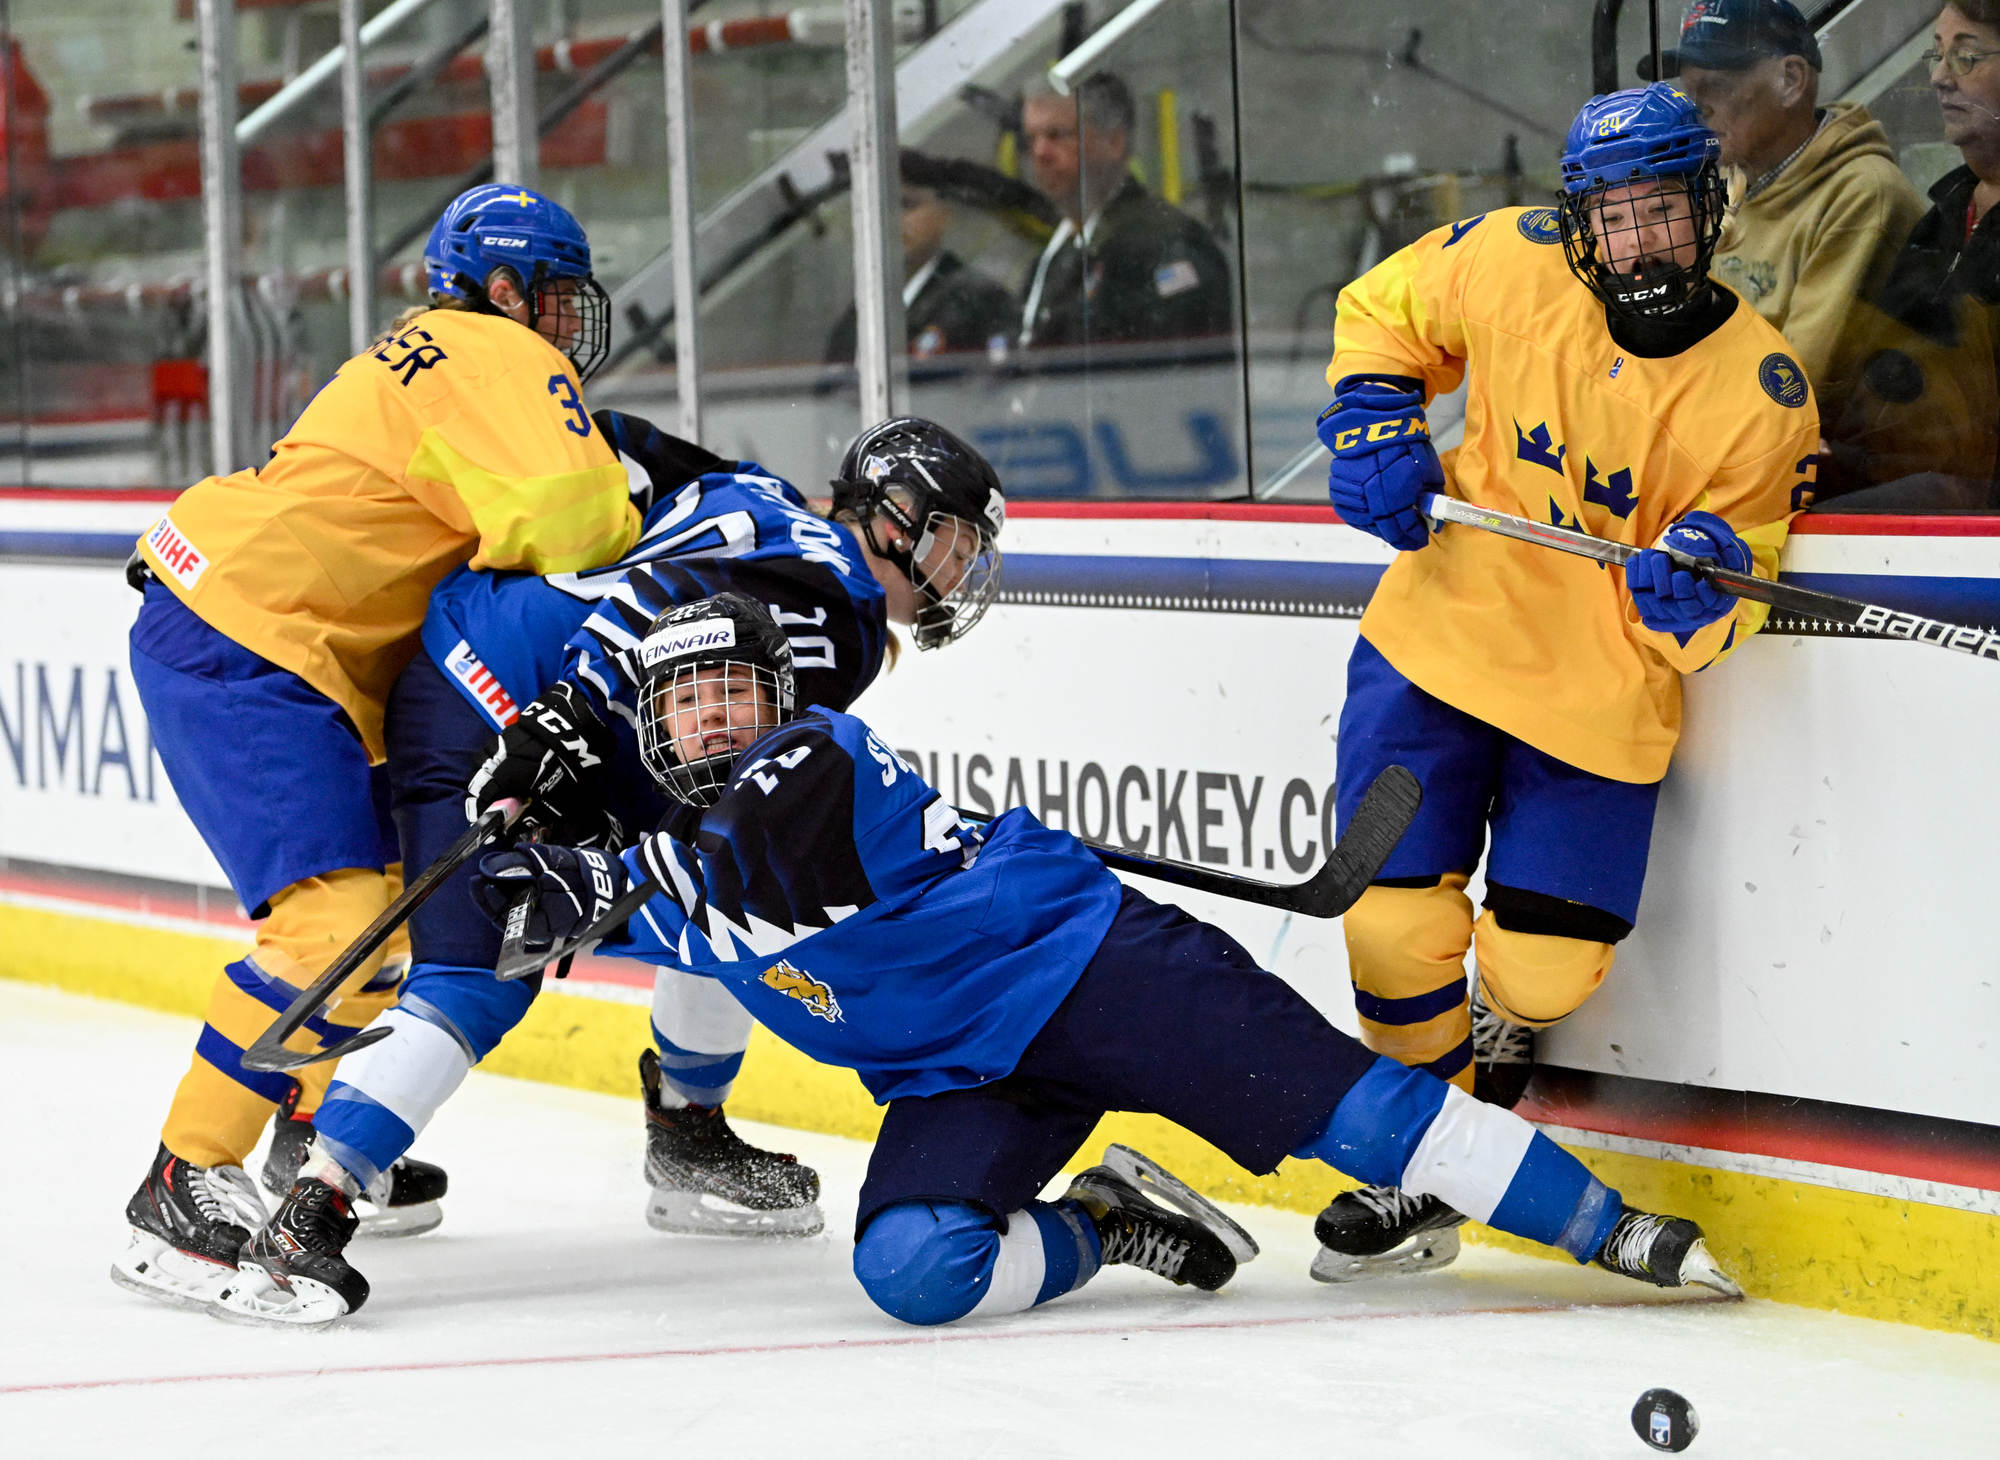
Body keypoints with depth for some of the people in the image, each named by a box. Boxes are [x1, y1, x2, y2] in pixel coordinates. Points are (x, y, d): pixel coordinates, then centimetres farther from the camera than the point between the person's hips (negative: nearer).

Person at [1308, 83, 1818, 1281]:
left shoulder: (1762, 394, -11)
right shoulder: (1510, 264, -9)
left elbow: (1717, 628, -7)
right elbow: (1382, 312, 12)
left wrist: (1701, 594, -29)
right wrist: (1376, 422, -4)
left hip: (1600, 699, -1)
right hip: (1439, 641, 1)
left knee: (1543, 968, -4)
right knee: (1395, 923, -4)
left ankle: (1503, 1035, 35)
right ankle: (1422, 1176, 17)